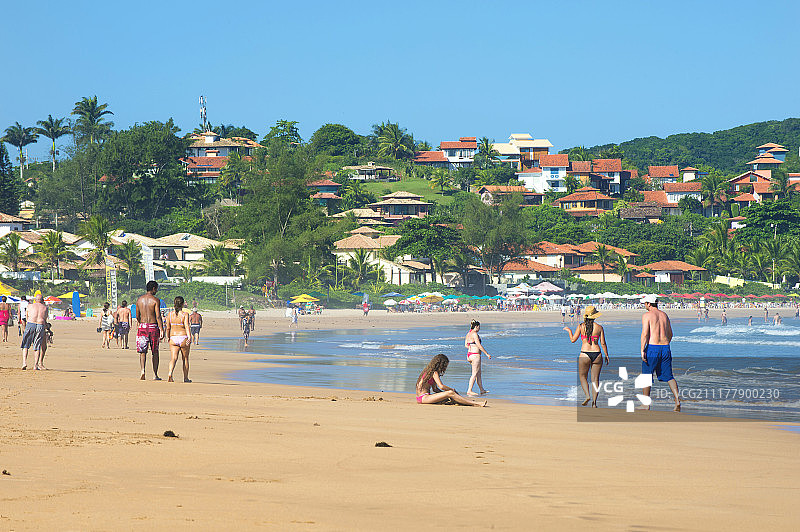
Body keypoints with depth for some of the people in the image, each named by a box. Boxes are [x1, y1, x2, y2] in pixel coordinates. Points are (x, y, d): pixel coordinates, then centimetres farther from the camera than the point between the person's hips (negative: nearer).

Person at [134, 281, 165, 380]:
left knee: (142, 351, 2)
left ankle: (142, 371, -19)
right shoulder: (156, 300, -7)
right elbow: (158, 316, -13)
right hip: (153, 327, -3)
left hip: (142, 327, 3)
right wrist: (162, 330, -14)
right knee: (155, 352, 10)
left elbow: (137, 316, 12)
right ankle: (155, 375, 13)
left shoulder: (139, 299, 7)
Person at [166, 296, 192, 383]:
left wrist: (168, 337, 19)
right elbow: (186, 326, -20)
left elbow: (168, 328, 5)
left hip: (173, 338, 2)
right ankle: (186, 378, 23)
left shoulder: (170, 314, 2)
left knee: (174, 358, -3)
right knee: (185, 359, 14)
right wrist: (189, 337, -27)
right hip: (183, 338, -2)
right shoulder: (185, 314, -8)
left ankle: (170, 373, -29)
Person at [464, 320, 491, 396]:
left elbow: (466, 345, 18)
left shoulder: (468, 334, 13)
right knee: (474, 374, -6)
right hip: (475, 355, -10)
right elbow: (479, 345, -19)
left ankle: (482, 390, 22)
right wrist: (487, 354, -15)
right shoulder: (474, 334, -16)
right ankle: (469, 391, -7)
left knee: (479, 373, 16)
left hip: (469, 354, 10)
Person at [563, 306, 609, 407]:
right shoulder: (599, 327, 1)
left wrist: (569, 331, 19)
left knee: (582, 376, 16)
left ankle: (588, 395, -5)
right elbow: (603, 343, 2)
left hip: (585, 354, -1)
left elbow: (573, 340, 2)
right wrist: (607, 355, 12)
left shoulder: (581, 327, -2)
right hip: (597, 354, 1)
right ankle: (594, 402, 4)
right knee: (595, 379, 8)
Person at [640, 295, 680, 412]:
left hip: (652, 348, -5)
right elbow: (670, 334, 19)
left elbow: (645, 334, -14)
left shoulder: (647, 315, -5)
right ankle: (677, 399, -8)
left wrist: (642, 350, -14)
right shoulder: (664, 315, 14)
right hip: (665, 347, 5)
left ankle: (646, 405, 8)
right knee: (668, 376, 9)